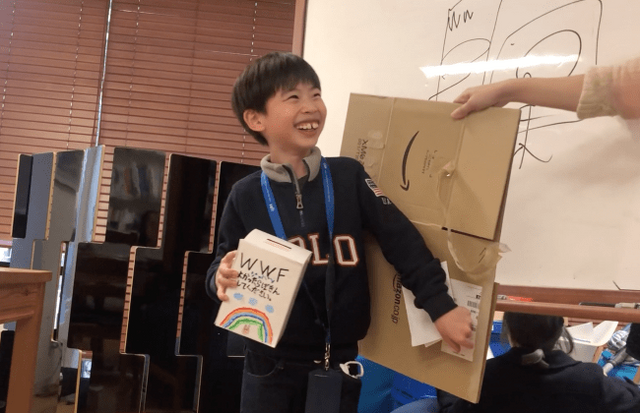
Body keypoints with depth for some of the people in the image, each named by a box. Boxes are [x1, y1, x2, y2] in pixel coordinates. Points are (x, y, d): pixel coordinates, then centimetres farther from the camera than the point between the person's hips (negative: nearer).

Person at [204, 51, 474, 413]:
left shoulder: (348, 176, -5)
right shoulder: (246, 196, -5)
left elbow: (400, 238, -9)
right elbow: (224, 266, 2)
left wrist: (440, 306, -15)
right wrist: (223, 279, -21)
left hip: (341, 362, 1)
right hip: (272, 366, 0)